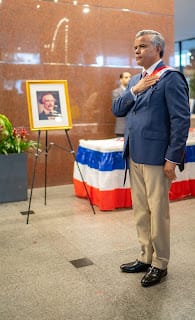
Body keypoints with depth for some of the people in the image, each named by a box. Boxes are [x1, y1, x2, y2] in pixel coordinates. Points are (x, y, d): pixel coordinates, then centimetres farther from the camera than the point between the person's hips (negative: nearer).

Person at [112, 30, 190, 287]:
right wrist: (134, 90, -6)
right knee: (140, 212, 15)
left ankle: (160, 264, 19)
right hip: (135, 157, 8)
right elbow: (117, 110, 10)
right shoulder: (136, 80, 16)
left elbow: (181, 120, -14)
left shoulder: (170, 78, -8)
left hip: (156, 158, -8)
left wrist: (173, 158, -17)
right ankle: (146, 257, 31)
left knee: (158, 213, 3)